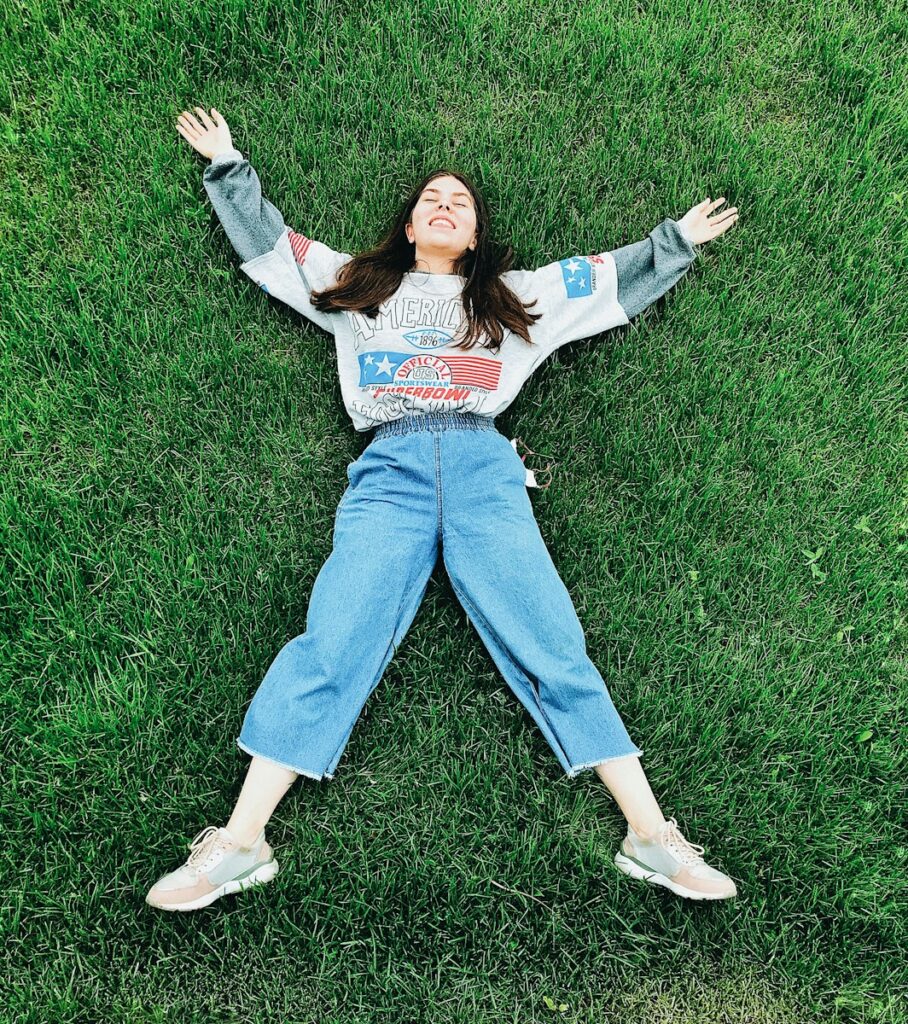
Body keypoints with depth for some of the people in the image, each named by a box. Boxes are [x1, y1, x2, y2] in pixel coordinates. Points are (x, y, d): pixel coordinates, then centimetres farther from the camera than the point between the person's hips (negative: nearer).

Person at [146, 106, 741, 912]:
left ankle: (652, 837, -9)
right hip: (389, 473, 0)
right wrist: (228, 166, 39)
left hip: (484, 469, 0)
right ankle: (240, 845, -14)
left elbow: (620, 281, 34)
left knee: (554, 650, -11)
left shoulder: (516, 297, 29)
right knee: (327, 648, -16)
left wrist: (678, 239, 34)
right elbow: (265, 243, 35)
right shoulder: (357, 285, 29)